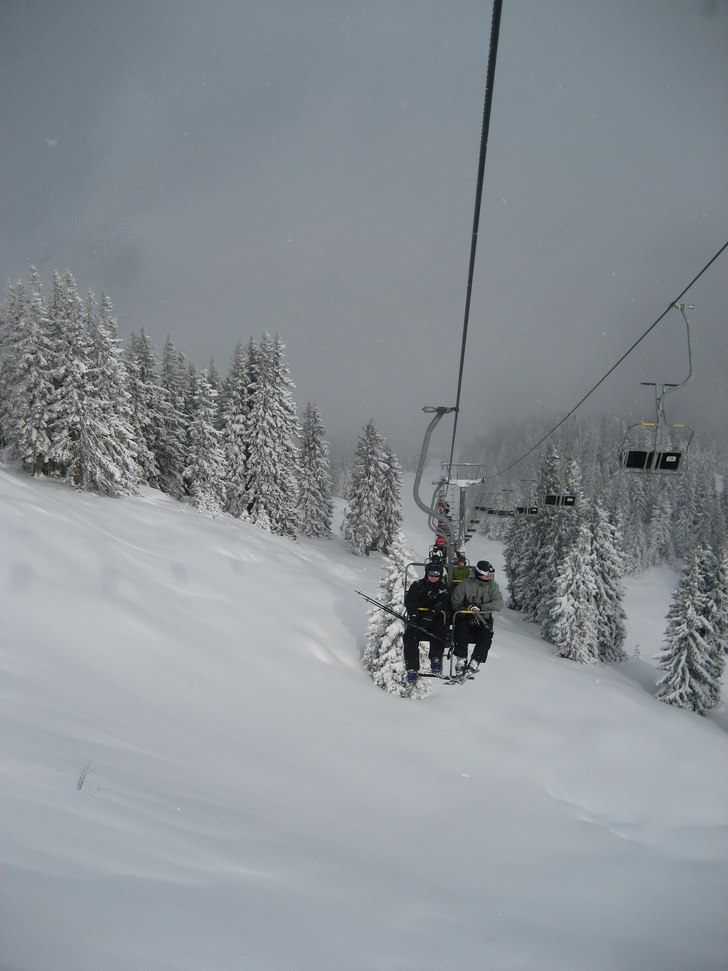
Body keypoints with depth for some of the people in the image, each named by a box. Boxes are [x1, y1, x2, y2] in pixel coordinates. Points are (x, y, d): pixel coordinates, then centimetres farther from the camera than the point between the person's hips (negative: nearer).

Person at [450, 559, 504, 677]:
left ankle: (474, 663, -26)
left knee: (486, 636, -28)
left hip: (484, 619, 2)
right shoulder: (465, 584, -3)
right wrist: (468, 613, -17)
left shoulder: (493, 585, 3)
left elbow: (499, 603, -9)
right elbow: (455, 602, -2)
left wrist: (480, 608, -21)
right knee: (461, 629, -32)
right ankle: (461, 661, -23)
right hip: (465, 618, -2)